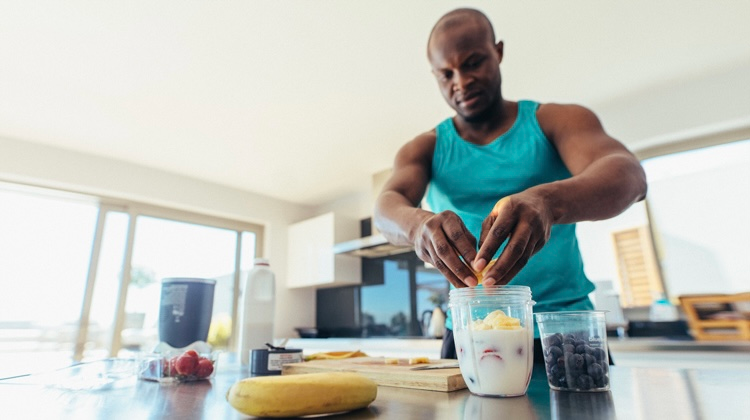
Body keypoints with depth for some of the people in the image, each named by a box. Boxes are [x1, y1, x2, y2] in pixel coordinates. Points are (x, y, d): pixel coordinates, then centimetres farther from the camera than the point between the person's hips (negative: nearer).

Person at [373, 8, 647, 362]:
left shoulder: (557, 121, 0)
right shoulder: (425, 149, 5)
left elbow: (628, 175, -18)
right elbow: (386, 207, -13)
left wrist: (547, 201, -39)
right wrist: (418, 223, -37)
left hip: (563, 327, 0)